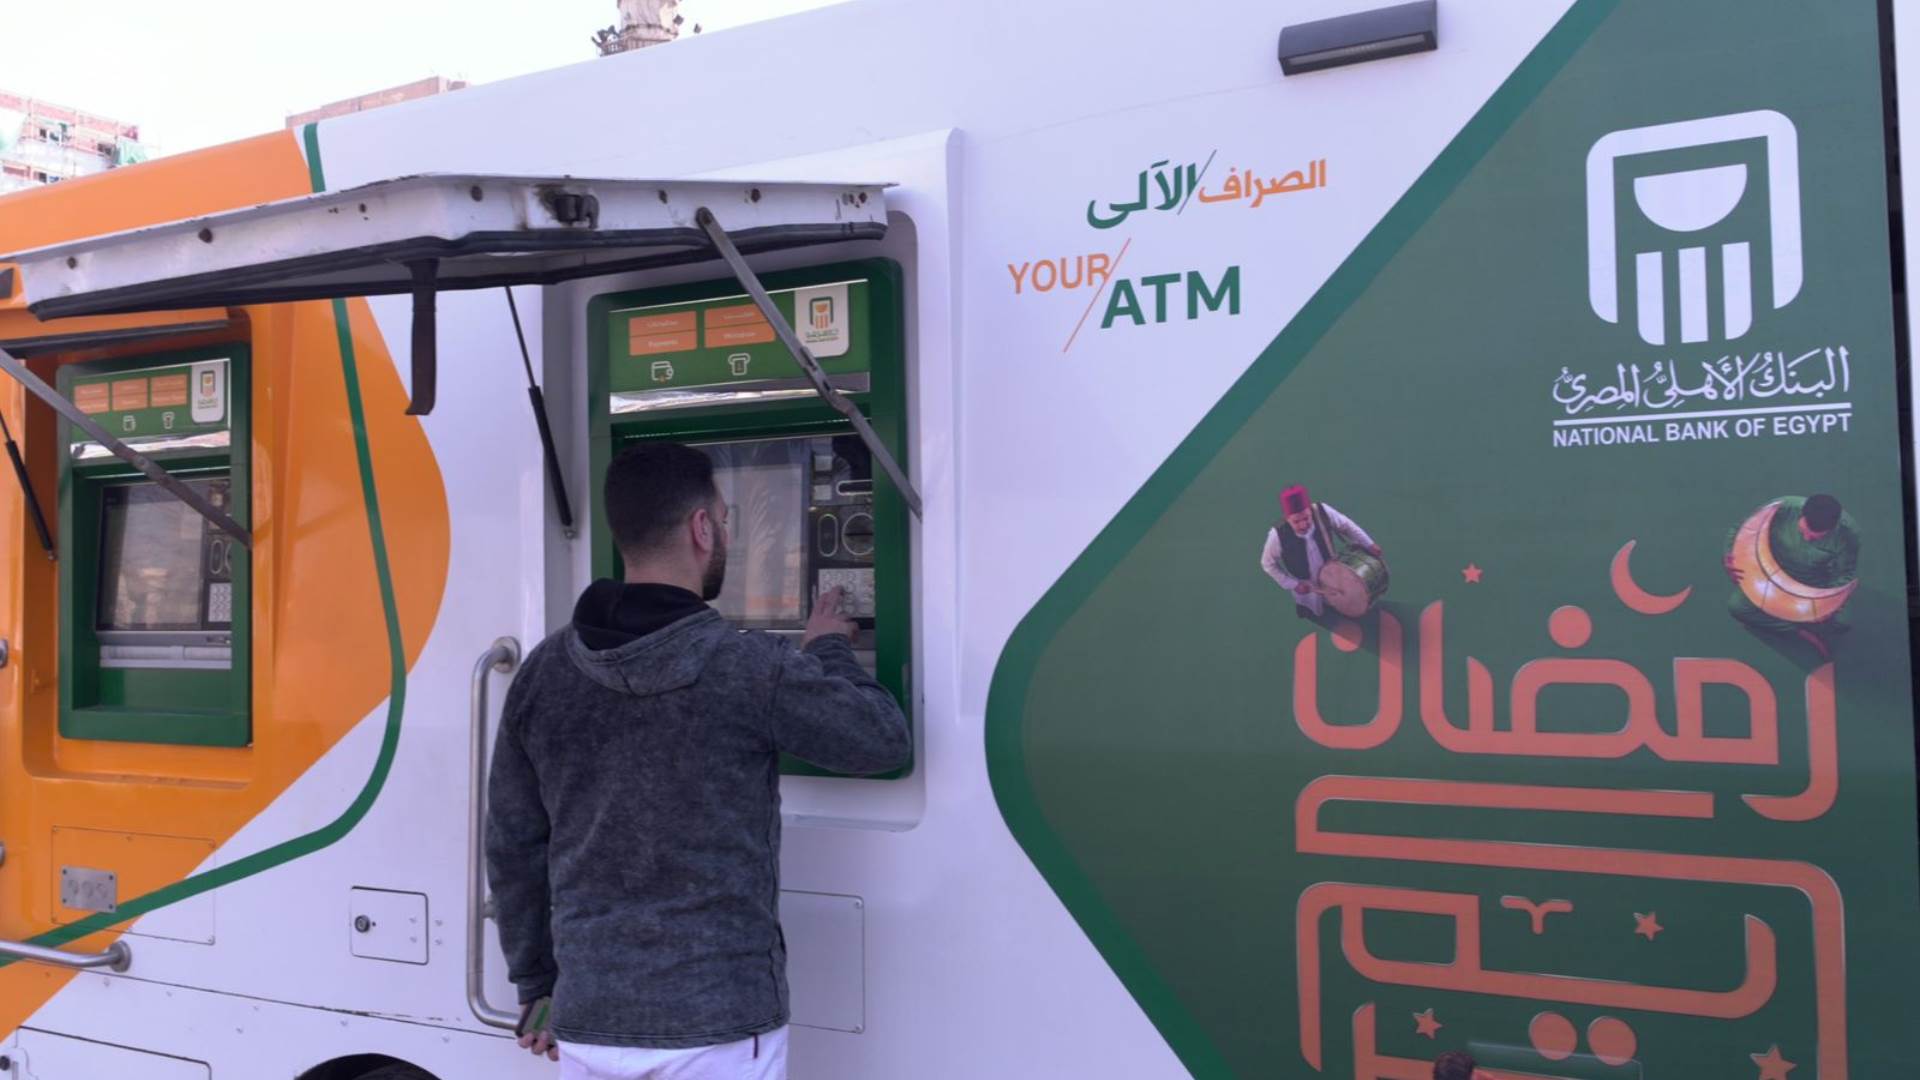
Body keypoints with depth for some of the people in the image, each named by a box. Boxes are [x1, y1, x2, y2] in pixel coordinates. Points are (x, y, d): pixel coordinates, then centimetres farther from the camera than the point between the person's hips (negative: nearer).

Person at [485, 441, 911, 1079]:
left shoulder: (543, 674, 1)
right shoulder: (750, 669, -14)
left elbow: (513, 846, 8)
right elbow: (885, 741, -2)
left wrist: (537, 986, 19)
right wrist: (830, 651, 15)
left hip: (588, 1025, 5)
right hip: (717, 1027, -4)